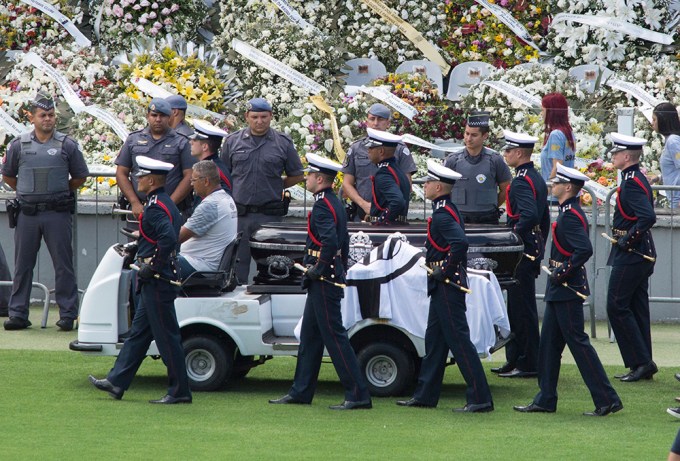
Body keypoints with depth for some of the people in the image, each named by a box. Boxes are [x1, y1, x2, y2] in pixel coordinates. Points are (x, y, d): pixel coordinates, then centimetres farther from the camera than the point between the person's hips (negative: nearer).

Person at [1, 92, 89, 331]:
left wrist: (61, 192, 11)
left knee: (63, 265, -1)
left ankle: (67, 314, 3)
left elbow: (80, 177, 12)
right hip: (27, 214, 2)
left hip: (57, 213, -1)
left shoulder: (67, 145, 2)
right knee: (22, 265, 5)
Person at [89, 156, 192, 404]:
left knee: (166, 336, -4)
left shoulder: (156, 208, -18)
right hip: (156, 282, 11)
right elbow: (171, 238, 19)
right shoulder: (166, 203, 13)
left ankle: (179, 391, 0)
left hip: (157, 282, -11)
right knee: (139, 332, 14)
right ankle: (117, 383, 20)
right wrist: (139, 244, 18)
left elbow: (169, 239, -31)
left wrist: (152, 267, -22)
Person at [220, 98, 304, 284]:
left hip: (270, 214, -1)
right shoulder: (233, 141, 8)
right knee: (238, 263, 4)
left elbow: (296, 176, 12)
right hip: (238, 213, 1)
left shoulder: (283, 143, 5)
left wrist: (275, 186, 5)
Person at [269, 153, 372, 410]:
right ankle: (301, 392, 22)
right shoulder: (335, 203, 14)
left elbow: (330, 242, -30)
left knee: (334, 336, -8)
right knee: (310, 335, 15)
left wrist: (319, 269, -19)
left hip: (324, 281, -11)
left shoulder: (322, 206, -17)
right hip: (332, 277, 11)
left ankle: (358, 395, -8)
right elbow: (343, 242, 21)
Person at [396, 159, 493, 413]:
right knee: (434, 339, 15)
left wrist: (446, 271, -22)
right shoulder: (448, 210, 14)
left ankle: (480, 399, -8)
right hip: (443, 286, 11)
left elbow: (460, 242, -33)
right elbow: (458, 242, 23)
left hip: (447, 286, -11)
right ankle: (425, 395, 22)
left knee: (459, 340, -8)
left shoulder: (442, 215, -18)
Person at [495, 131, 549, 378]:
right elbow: (544, 217, 20)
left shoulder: (521, 182, -16)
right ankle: (515, 360, 20)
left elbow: (529, 216, -30)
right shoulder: (537, 178, 14)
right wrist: (540, 244, 23)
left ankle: (528, 364, -3)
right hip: (534, 249, 10)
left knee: (521, 308, -5)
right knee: (518, 305, 15)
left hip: (522, 252, -10)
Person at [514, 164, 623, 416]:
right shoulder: (569, 212, 13)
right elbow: (580, 247, 21)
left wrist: (563, 273, -21)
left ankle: (607, 400, -4)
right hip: (559, 290, 11)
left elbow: (584, 249, -29)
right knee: (549, 342, 13)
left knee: (577, 341, -7)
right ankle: (546, 400, 19)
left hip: (567, 290, -11)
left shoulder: (570, 216, -18)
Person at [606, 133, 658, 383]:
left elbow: (648, 217, -30)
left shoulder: (632, 183, -18)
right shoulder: (637, 179, 13)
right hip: (642, 255, 10)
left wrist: (628, 239, -21)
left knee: (617, 306, -6)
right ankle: (643, 365, 15)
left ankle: (641, 362, -6)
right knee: (637, 308, 12)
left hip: (630, 256, -10)